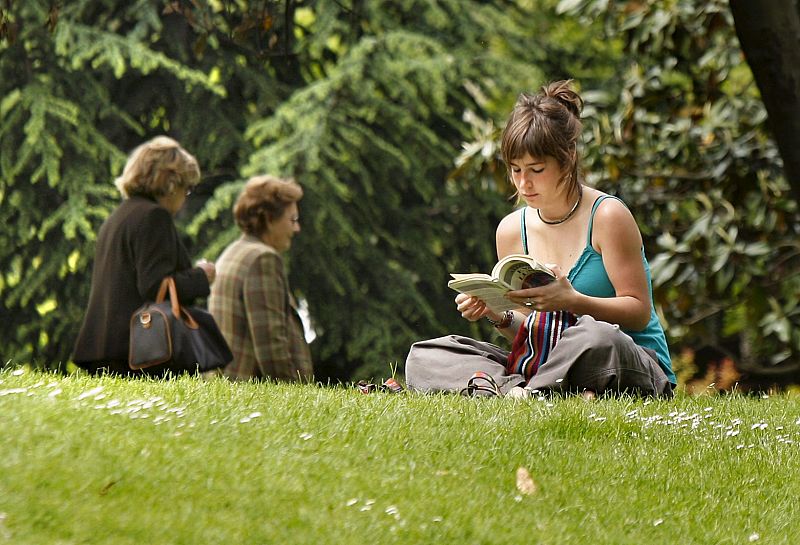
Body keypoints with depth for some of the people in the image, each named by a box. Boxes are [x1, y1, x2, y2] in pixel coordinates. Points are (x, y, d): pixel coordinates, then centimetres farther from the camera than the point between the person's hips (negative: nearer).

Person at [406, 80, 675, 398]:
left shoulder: (607, 216, -8)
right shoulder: (512, 229, 8)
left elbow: (639, 312, -10)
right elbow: (526, 335, 11)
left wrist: (573, 302, -26)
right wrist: (498, 316, -12)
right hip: (546, 365, 6)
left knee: (596, 337, -44)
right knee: (423, 357, -11)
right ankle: (514, 389, -33)